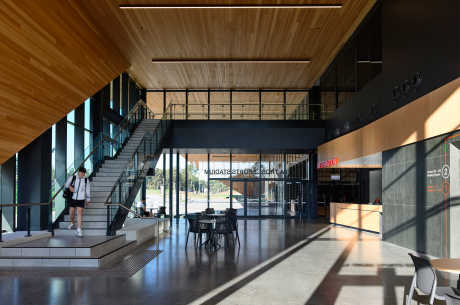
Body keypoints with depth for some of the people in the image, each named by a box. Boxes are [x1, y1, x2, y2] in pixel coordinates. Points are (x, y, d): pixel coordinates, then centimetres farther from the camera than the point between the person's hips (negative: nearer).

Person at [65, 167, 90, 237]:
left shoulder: (86, 180, 5)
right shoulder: (72, 178, 3)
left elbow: (87, 190, 11)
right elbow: (66, 184, 4)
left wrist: (88, 199, 12)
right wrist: (70, 187, -16)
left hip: (81, 199, -1)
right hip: (72, 199, 1)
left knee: (79, 213, -8)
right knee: (72, 212, 9)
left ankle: (79, 229, -7)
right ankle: (72, 224, 37)